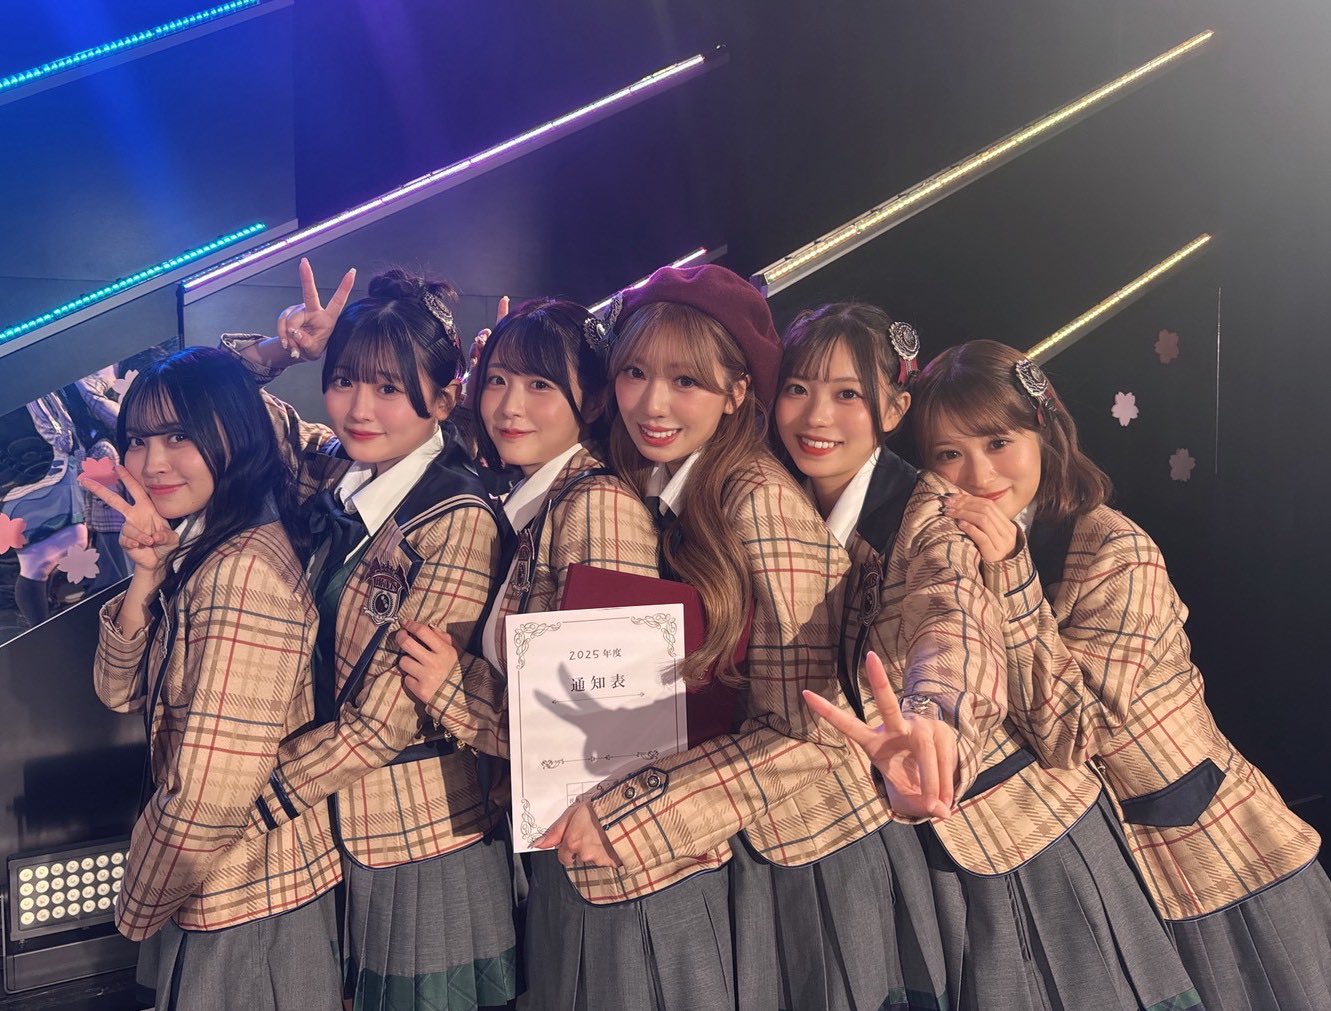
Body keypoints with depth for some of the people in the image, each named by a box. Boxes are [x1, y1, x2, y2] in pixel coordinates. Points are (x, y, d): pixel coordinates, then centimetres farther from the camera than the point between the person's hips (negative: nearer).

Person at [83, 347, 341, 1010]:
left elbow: (211, 796, -28)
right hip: (212, 885, 8)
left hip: (244, 901, -8)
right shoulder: (195, 546, 3)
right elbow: (122, 692, 3)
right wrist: (148, 575, -13)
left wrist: (138, 905, -10)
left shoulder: (245, 568, -28)